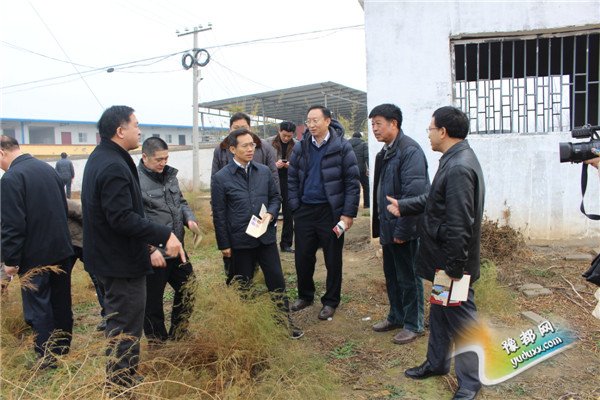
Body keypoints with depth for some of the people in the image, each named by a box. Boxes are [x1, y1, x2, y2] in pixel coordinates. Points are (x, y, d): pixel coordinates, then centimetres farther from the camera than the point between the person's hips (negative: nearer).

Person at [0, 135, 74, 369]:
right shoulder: (47, 169, 7)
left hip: (35, 255, -7)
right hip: (61, 249, 7)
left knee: (38, 307, 4)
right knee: (61, 303, 16)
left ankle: (47, 359, 11)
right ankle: (63, 349, 29)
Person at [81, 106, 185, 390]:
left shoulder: (100, 158, 10)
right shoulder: (114, 166, -24)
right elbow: (123, 218, -30)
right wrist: (164, 235, -29)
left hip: (108, 257, 11)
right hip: (122, 261, -11)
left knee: (120, 321, 23)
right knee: (126, 327, 3)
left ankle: (123, 379, 39)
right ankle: (122, 386, 17)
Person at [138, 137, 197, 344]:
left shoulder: (169, 175, 7)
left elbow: (181, 202, 18)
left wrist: (190, 218, -2)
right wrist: (151, 249, -23)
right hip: (153, 254, -8)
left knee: (188, 289, 20)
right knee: (153, 303, 8)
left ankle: (178, 335, 40)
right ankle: (157, 342, 29)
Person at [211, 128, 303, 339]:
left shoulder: (264, 171, 2)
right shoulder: (221, 178, -8)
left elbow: (275, 197, 12)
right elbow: (219, 214, -6)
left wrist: (270, 214, -10)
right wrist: (224, 245, -5)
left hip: (266, 237, 3)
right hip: (240, 241, -2)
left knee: (277, 280, 7)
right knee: (241, 284, 14)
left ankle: (285, 321, 22)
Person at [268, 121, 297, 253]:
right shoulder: (269, 143, -6)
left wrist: (292, 165, -16)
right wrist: (274, 165, -20)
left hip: (290, 183, 2)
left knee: (289, 214, 7)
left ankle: (286, 243, 19)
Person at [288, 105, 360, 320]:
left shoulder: (342, 147, -7)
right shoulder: (300, 147, 4)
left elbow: (352, 182, -7)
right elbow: (292, 179, 9)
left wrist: (349, 213, -11)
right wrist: (295, 207, 2)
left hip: (331, 211, -3)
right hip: (305, 211, 4)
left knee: (333, 259, 9)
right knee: (302, 257, 11)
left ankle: (331, 301, 25)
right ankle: (305, 295, 33)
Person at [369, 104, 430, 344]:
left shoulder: (410, 150, -18)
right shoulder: (385, 152, 12)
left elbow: (414, 193, -23)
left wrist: (402, 230, -21)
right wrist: (379, 225, 14)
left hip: (404, 228, -9)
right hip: (388, 226, 9)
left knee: (409, 278, 5)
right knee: (391, 275, 19)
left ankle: (413, 324, 21)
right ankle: (396, 316, 36)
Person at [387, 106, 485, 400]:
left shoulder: (460, 168, -26)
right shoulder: (454, 160, 8)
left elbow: (459, 225, -27)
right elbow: (433, 198, 19)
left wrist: (455, 268, -24)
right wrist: (403, 206, 17)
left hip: (453, 261, -10)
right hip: (442, 258, 10)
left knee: (461, 319, 6)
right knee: (439, 312, 23)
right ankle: (436, 362, 42)